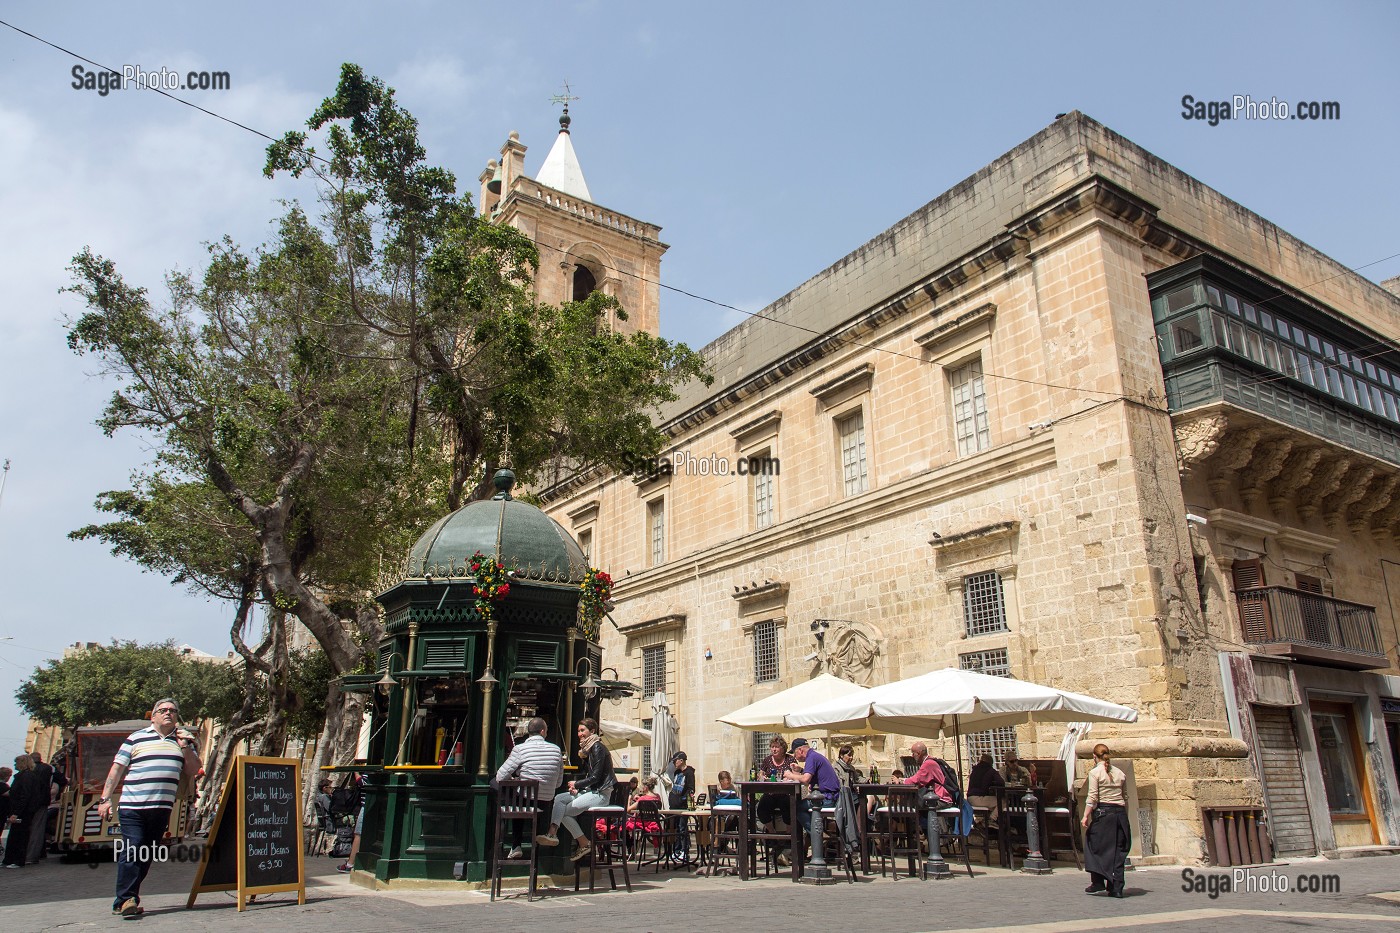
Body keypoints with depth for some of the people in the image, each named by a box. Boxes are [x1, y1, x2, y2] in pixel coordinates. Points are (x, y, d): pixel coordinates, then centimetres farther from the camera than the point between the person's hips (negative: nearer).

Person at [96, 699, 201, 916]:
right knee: (132, 852, -10)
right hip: (132, 807, -4)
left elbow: (193, 772, 12)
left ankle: (126, 899, 18)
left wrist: (186, 748, -1)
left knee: (146, 856, 8)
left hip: (161, 809, 4)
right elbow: (117, 769, 3)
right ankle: (126, 900, -5)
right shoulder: (136, 738, 4)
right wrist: (105, 799, -3)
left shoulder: (184, 740, 14)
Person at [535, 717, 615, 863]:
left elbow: (595, 777, -18)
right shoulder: (588, 748, 16)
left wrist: (577, 784, -8)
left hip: (600, 794, -9)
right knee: (559, 798, -8)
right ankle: (552, 833, -18)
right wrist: (576, 788, 1)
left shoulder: (598, 748, -14)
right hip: (590, 791, 9)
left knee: (565, 811, -15)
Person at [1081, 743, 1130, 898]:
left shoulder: (1095, 772, -4)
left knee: (1096, 847, 8)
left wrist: (1086, 816, -9)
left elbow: (1092, 797, -10)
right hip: (1120, 813, 5)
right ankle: (1116, 888, 7)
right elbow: (1125, 798, 11)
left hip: (1102, 812, -5)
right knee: (1118, 851, 8)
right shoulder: (1120, 773, 11)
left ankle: (1098, 883, 6)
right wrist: (1124, 817, 19)